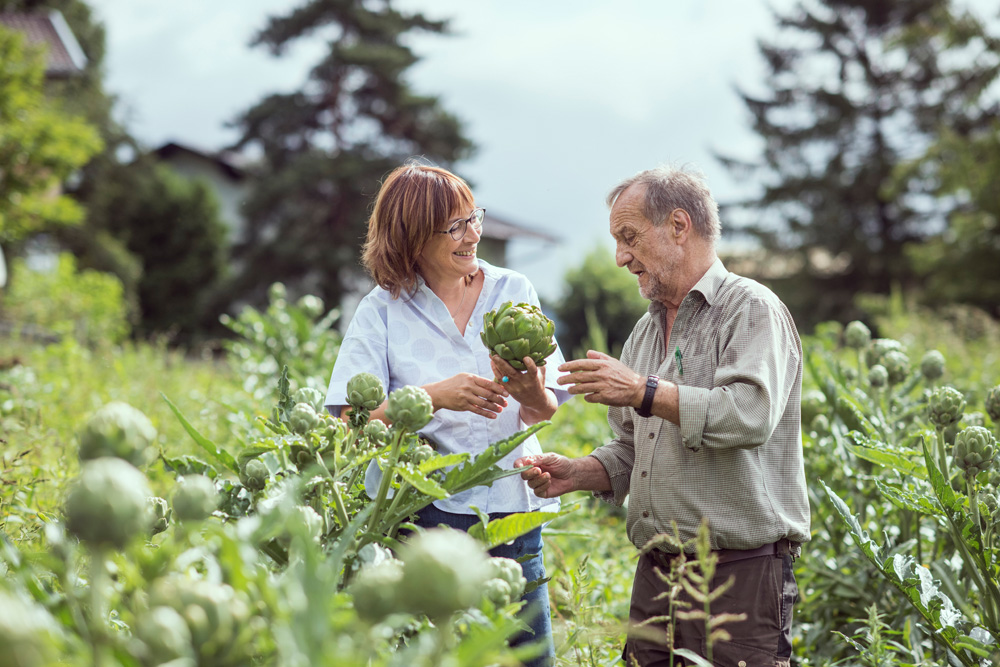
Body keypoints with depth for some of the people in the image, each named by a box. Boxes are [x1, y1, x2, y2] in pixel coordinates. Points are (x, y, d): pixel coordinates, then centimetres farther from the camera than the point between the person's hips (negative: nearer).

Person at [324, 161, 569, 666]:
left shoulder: (513, 291, 7)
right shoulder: (382, 311, 0)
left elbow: (545, 411, 3)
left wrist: (532, 394, -21)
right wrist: (435, 397, -21)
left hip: (510, 510, 2)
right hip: (423, 510, -2)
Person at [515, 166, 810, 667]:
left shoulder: (751, 308, -6)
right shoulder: (646, 331, 19)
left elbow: (750, 415, -23)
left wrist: (643, 391, -17)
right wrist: (576, 474, 4)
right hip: (656, 572, 7)